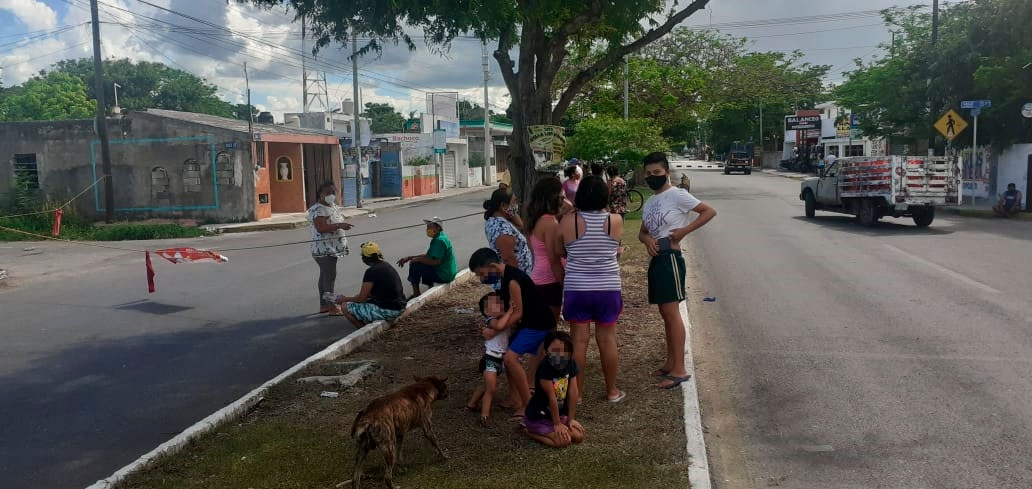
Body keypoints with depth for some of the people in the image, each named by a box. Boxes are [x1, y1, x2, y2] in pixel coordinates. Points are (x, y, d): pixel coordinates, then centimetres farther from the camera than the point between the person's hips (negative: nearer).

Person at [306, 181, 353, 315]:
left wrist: (344, 225, 9)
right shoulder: (318, 209, -15)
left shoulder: (334, 207, 14)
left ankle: (323, 304, 21)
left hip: (332, 248, 10)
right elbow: (320, 228, -27)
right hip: (324, 249, -10)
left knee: (325, 274, 14)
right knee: (330, 275, -11)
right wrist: (339, 225, -31)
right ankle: (331, 306, -8)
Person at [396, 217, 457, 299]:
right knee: (422, 263, 23)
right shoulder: (437, 238, 11)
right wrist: (409, 258, 9)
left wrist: (417, 259, -14)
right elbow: (428, 255, 16)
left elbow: (436, 262, -26)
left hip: (444, 275, -10)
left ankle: (416, 294, -1)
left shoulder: (440, 240, -21)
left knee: (414, 265, -10)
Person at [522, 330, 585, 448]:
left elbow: (573, 393, -4)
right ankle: (530, 431, 2)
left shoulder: (571, 365, -7)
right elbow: (552, 397, -22)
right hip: (538, 417, -7)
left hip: (559, 414, 7)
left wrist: (570, 419, -3)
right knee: (563, 441, -20)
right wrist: (557, 424, -16)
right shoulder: (545, 368, -26)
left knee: (579, 436, -6)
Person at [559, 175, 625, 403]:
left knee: (579, 340, 6)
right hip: (608, 288, 1)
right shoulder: (616, 221, -6)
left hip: (576, 289, -1)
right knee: (607, 339, 10)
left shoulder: (568, 222, -9)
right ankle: (612, 391, 22)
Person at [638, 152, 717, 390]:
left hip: (670, 259, -9)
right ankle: (670, 363, 21)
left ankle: (679, 369, -9)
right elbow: (642, 232, 19)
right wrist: (647, 239, -4)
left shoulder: (677, 195, -8)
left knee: (671, 311, -11)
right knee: (665, 312, 13)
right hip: (656, 260, 9)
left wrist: (683, 231, -17)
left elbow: (709, 211, -12)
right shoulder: (650, 202, 17)